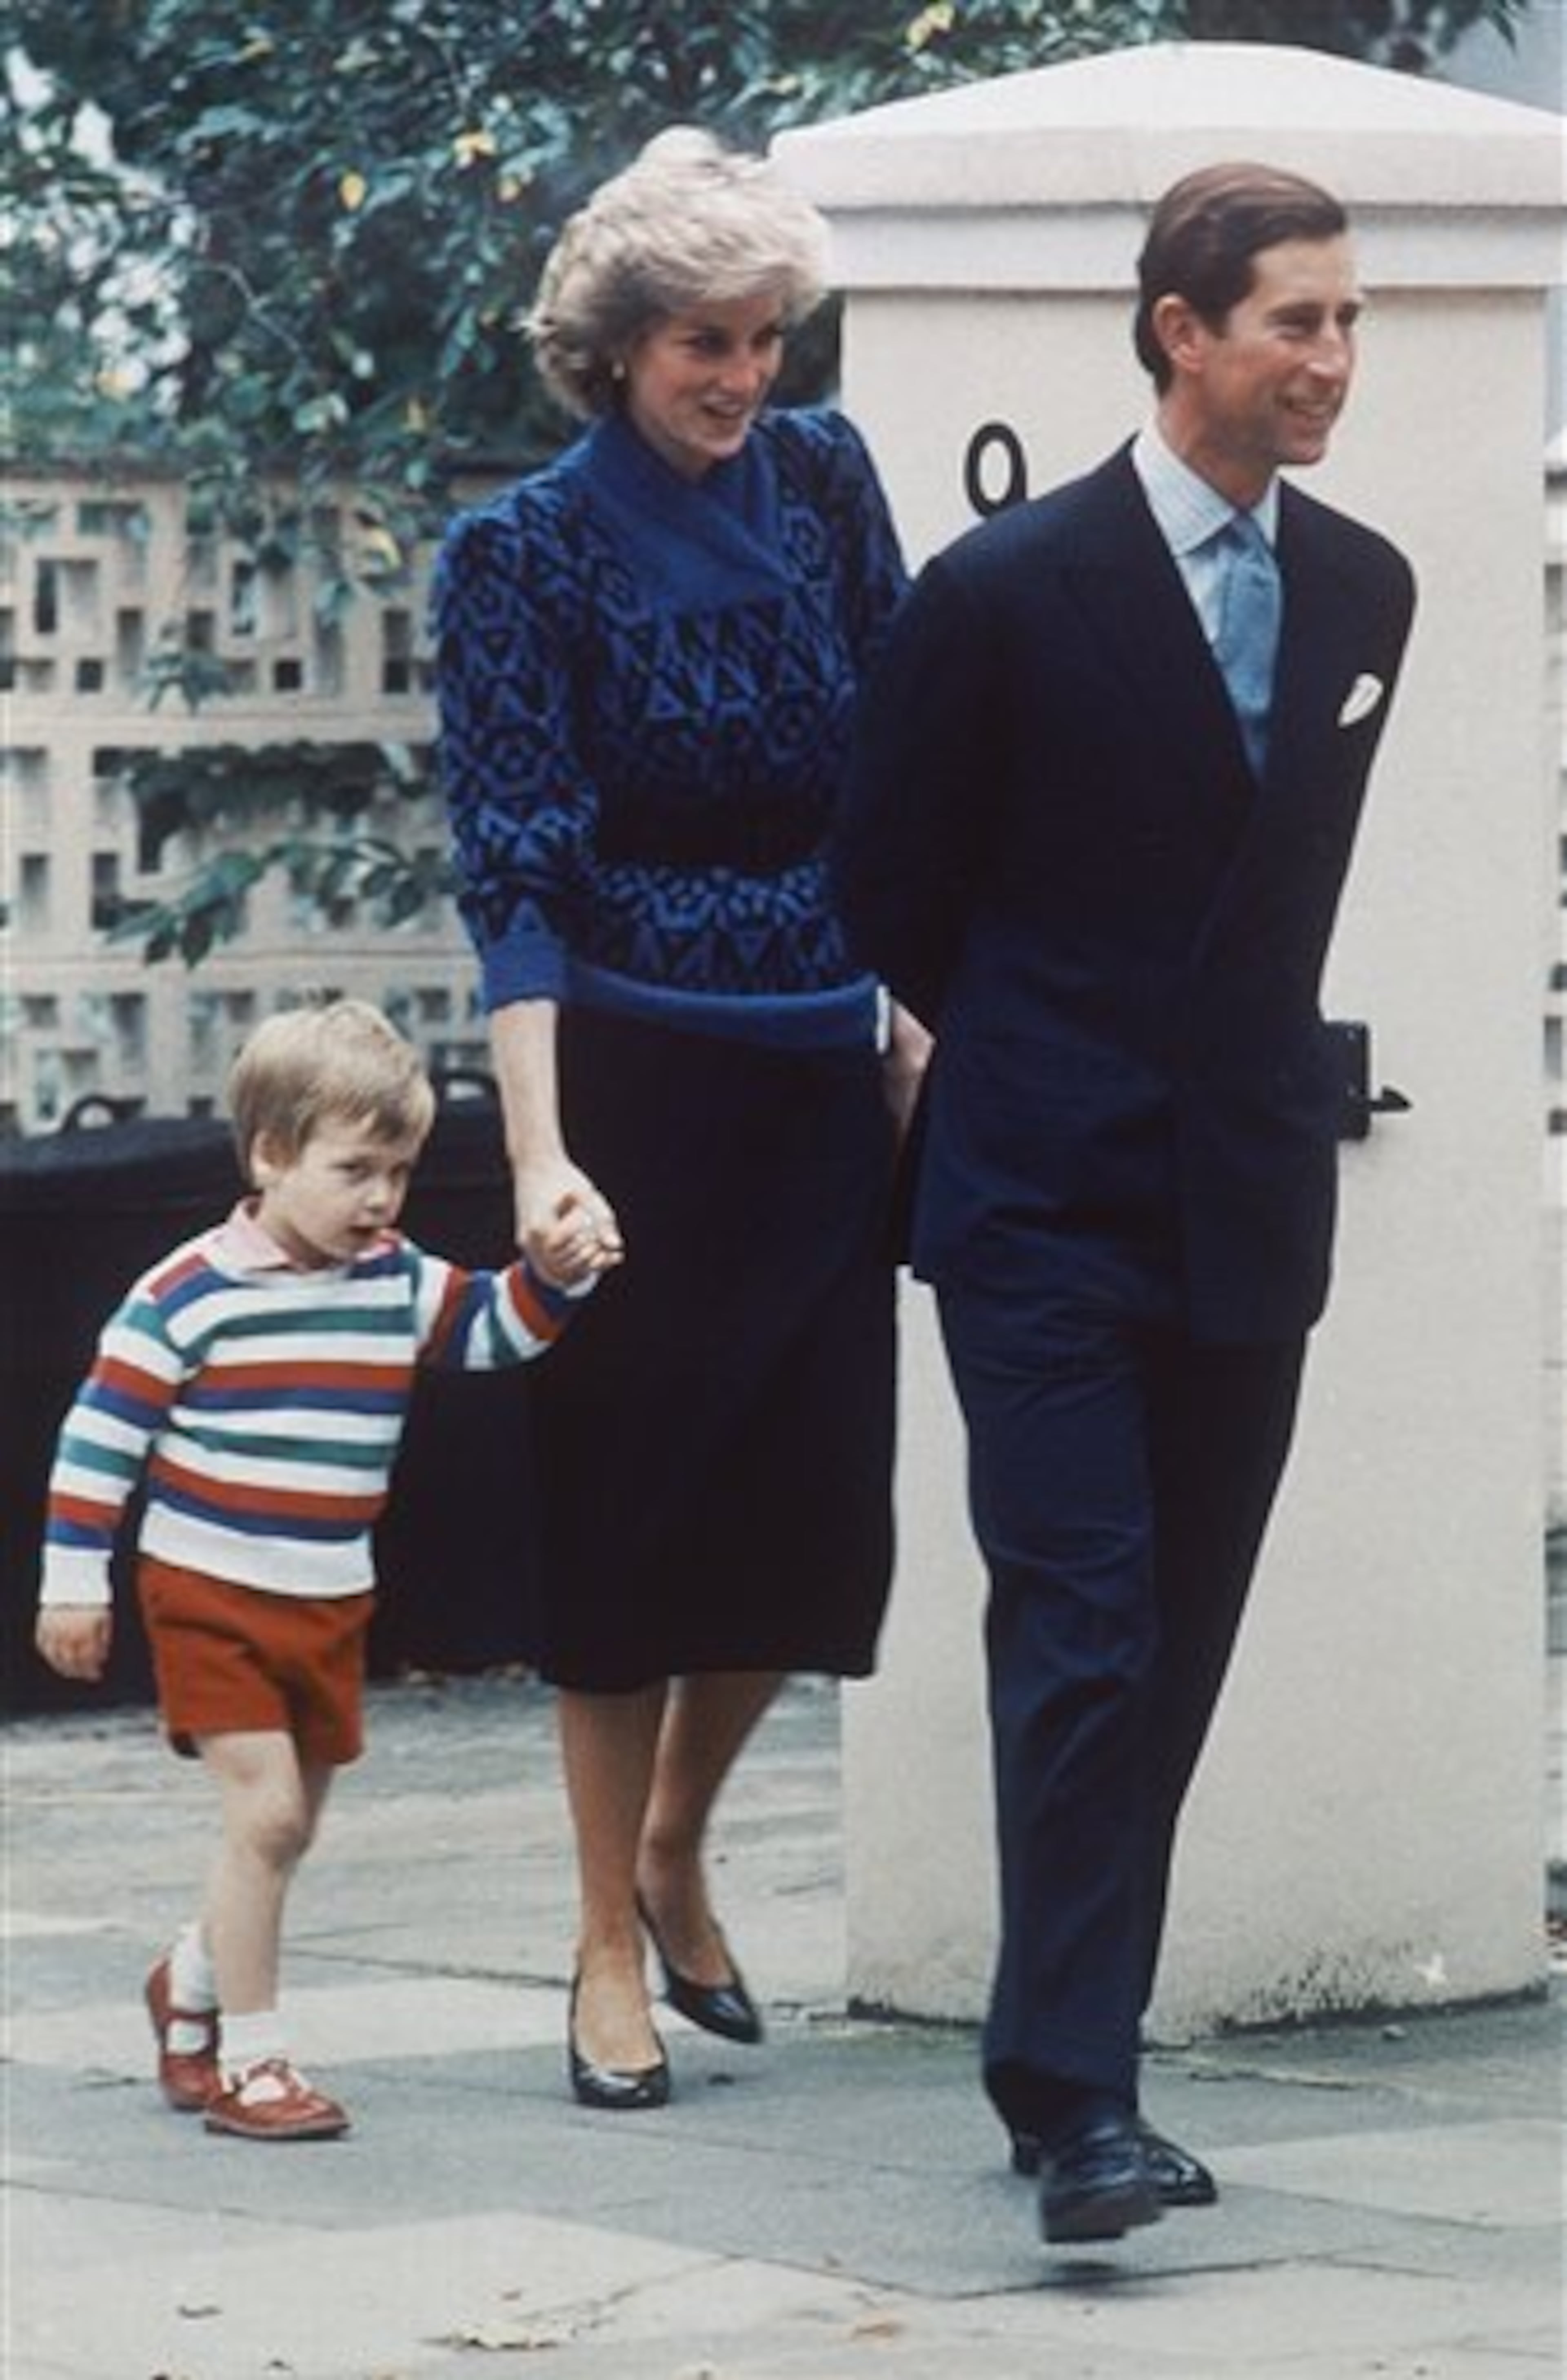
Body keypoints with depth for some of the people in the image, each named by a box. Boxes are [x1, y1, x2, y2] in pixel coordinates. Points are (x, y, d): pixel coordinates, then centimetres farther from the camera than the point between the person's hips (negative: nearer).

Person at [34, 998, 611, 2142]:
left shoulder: (400, 1285, 2)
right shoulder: (188, 1295, -13)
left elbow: (493, 1326, 14)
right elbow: (100, 1434, -10)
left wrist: (555, 1274, -7)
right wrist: (73, 1580, -10)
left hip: (331, 1606, 6)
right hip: (210, 1600, -6)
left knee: (290, 1828, 14)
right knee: (266, 1809, -13)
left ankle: (194, 1983, 39)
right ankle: (248, 2058, -3)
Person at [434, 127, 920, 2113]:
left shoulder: (821, 480, 5)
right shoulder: (526, 554, -8)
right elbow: (513, 873, -14)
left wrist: (925, 1018, 6)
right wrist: (538, 1154, -23)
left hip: (824, 1074, 4)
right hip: (637, 1074, -4)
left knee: (815, 1508, 5)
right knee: (629, 1504, 1)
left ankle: (675, 1846, 30)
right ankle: (612, 1944, 13)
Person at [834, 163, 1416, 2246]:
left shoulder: (1363, 591, 7)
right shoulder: (1007, 590, -9)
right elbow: (890, 888, 3)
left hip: (1252, 1209, 5)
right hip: (1052, 1213, -5)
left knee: (1177, 1660, 7)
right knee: (1084, 1642, -12)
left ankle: (1066, 2057, 16)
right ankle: (1081, 2102, -13)